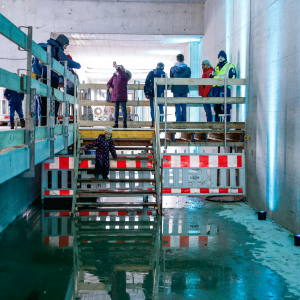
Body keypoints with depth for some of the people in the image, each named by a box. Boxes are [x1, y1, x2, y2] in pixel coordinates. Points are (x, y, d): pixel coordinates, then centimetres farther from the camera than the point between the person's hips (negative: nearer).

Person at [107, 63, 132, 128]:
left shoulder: (125, 75, 1)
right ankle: (116, 123, 6)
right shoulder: (114, 75, 15)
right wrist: (110, 87, -2)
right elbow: (108, 83, 19)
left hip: (122, 95, -5)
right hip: (115, 95, 5)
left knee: (124, 109, -5)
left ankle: (125, 123, -2)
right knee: (116, 109, 5)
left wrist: (117, 67, -35)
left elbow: (122, 74, -25)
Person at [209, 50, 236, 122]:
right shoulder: (216, 67, 24)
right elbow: (212, 78, 28)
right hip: (216, 88, 6)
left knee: (225, 107, -11)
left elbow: (233, 77, -3)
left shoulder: (230, 66, 6)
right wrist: (212, 75, 6)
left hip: (225, 88, -6)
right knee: (216, 106, 6)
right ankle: (217, 121, 13)